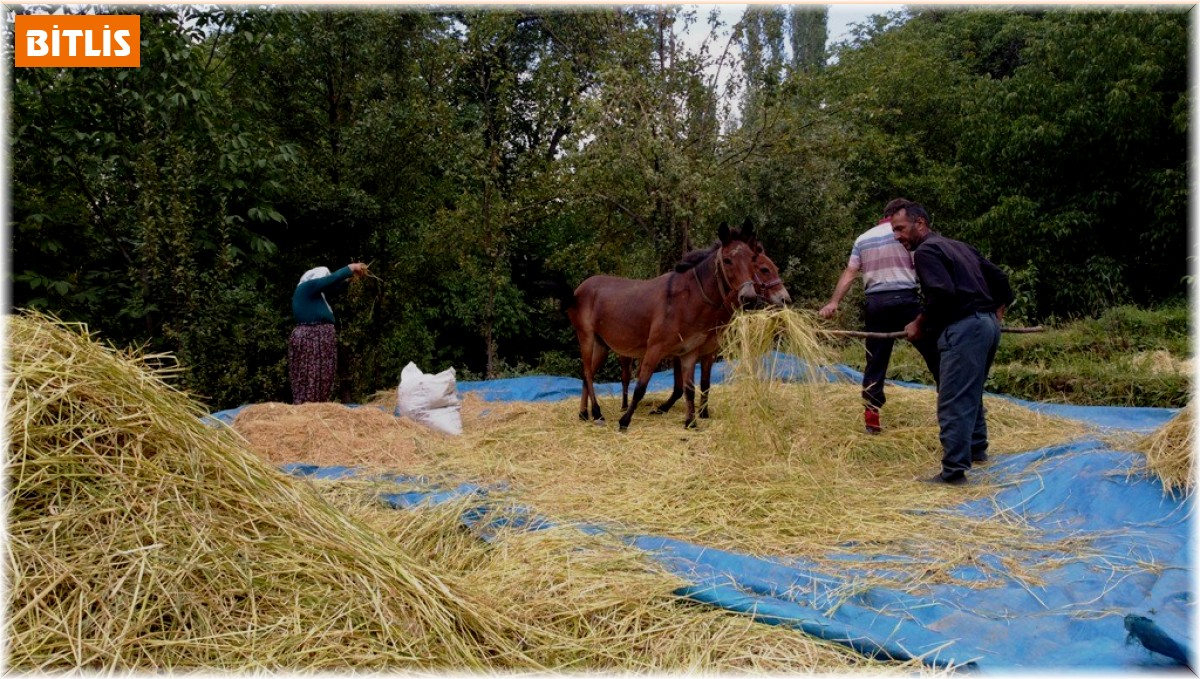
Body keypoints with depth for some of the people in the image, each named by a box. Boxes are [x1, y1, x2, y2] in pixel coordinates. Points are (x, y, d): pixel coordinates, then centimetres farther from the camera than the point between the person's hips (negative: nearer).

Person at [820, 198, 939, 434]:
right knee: (934, 353, 7)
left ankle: (871, 417, 4)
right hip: (905, 299, -4)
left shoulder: (862, 239, 15)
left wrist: (833, 302, 0)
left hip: (876, 302, 4)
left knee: (876, 361, 8)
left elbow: (849, 274, 6)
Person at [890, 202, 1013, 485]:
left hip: (964, 329, -10)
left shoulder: (926, 251, -6)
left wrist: (919, 324, -8)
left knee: (953, 403, -8)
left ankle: (954, 472, -7)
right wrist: (998, 311, 28)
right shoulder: (959, 246, 22)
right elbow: (999, 277, 24)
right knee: (971, 393, 26)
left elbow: (942, 293, -20)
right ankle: (977, 449, 39)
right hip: (989, 324, 10)